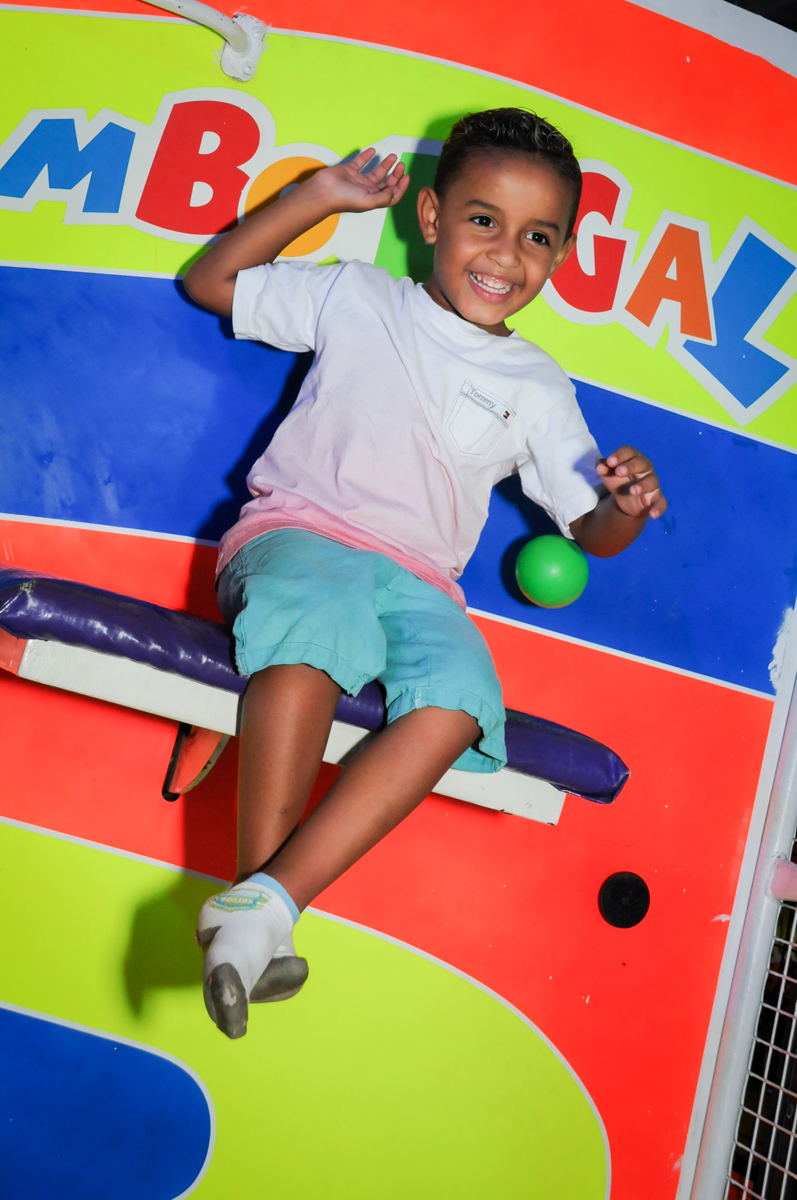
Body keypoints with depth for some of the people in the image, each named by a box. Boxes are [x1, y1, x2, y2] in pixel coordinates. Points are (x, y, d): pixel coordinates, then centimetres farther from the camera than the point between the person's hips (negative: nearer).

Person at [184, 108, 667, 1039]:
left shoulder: (538, 388, 20)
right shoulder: (356, 297, 17)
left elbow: (595, 532, 18)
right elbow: (210, 282, 22)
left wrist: (629, 504, -7)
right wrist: (319, 197, 16)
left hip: (417, 578, 2)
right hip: (300, 529, -2)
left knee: (459, 700, -33)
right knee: (318, 617, -39)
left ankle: (269, 898, -37)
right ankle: (256, 905, -38)